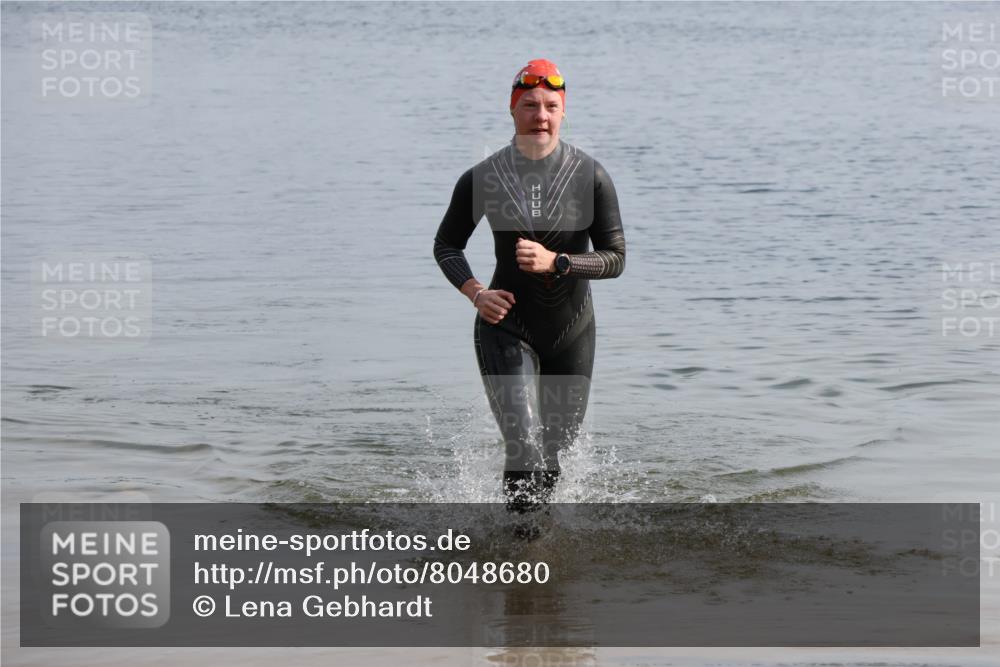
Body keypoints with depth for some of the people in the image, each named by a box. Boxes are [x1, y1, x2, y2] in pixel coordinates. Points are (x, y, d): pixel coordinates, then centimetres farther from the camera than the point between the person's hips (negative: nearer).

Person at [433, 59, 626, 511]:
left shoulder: (591, 177, -8)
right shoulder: (482, 179, -7)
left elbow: (615, 258, -9)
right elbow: (446, 245, 6)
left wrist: (554, 262, -24)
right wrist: (476, 294, -11)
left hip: (572, 330, 2)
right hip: (507, 326, -2)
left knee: (558, 447, 16)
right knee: (526, 450, -16)